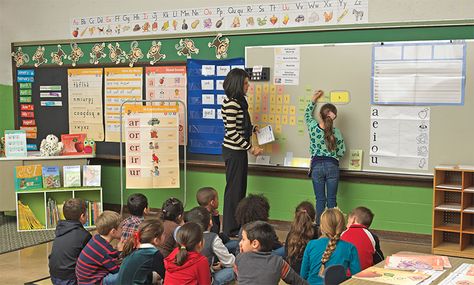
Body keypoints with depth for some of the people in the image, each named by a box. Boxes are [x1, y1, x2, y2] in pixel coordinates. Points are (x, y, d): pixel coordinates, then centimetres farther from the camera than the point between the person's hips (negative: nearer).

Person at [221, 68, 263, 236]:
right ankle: (230, 230, 9)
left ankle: (238, 225, 25)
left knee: (241, 188, 15)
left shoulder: (239, 101, 11)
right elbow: (232, 132, -22)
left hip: (239, 150, 10)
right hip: (233, 151, -10)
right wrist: (251, 147, -18)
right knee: (234, 189, -1)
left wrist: (254, 129, 9)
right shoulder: (231, 103, -20)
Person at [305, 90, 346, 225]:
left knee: (320, 200, 6)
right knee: (331, 200, 6)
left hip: (317, 166, 0)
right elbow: (341, 152, 1)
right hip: (332, 166, 0)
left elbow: (307, 114, 18)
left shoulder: (313, 127, -4)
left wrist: (313, 100, 29)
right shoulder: (336, 132, -5)